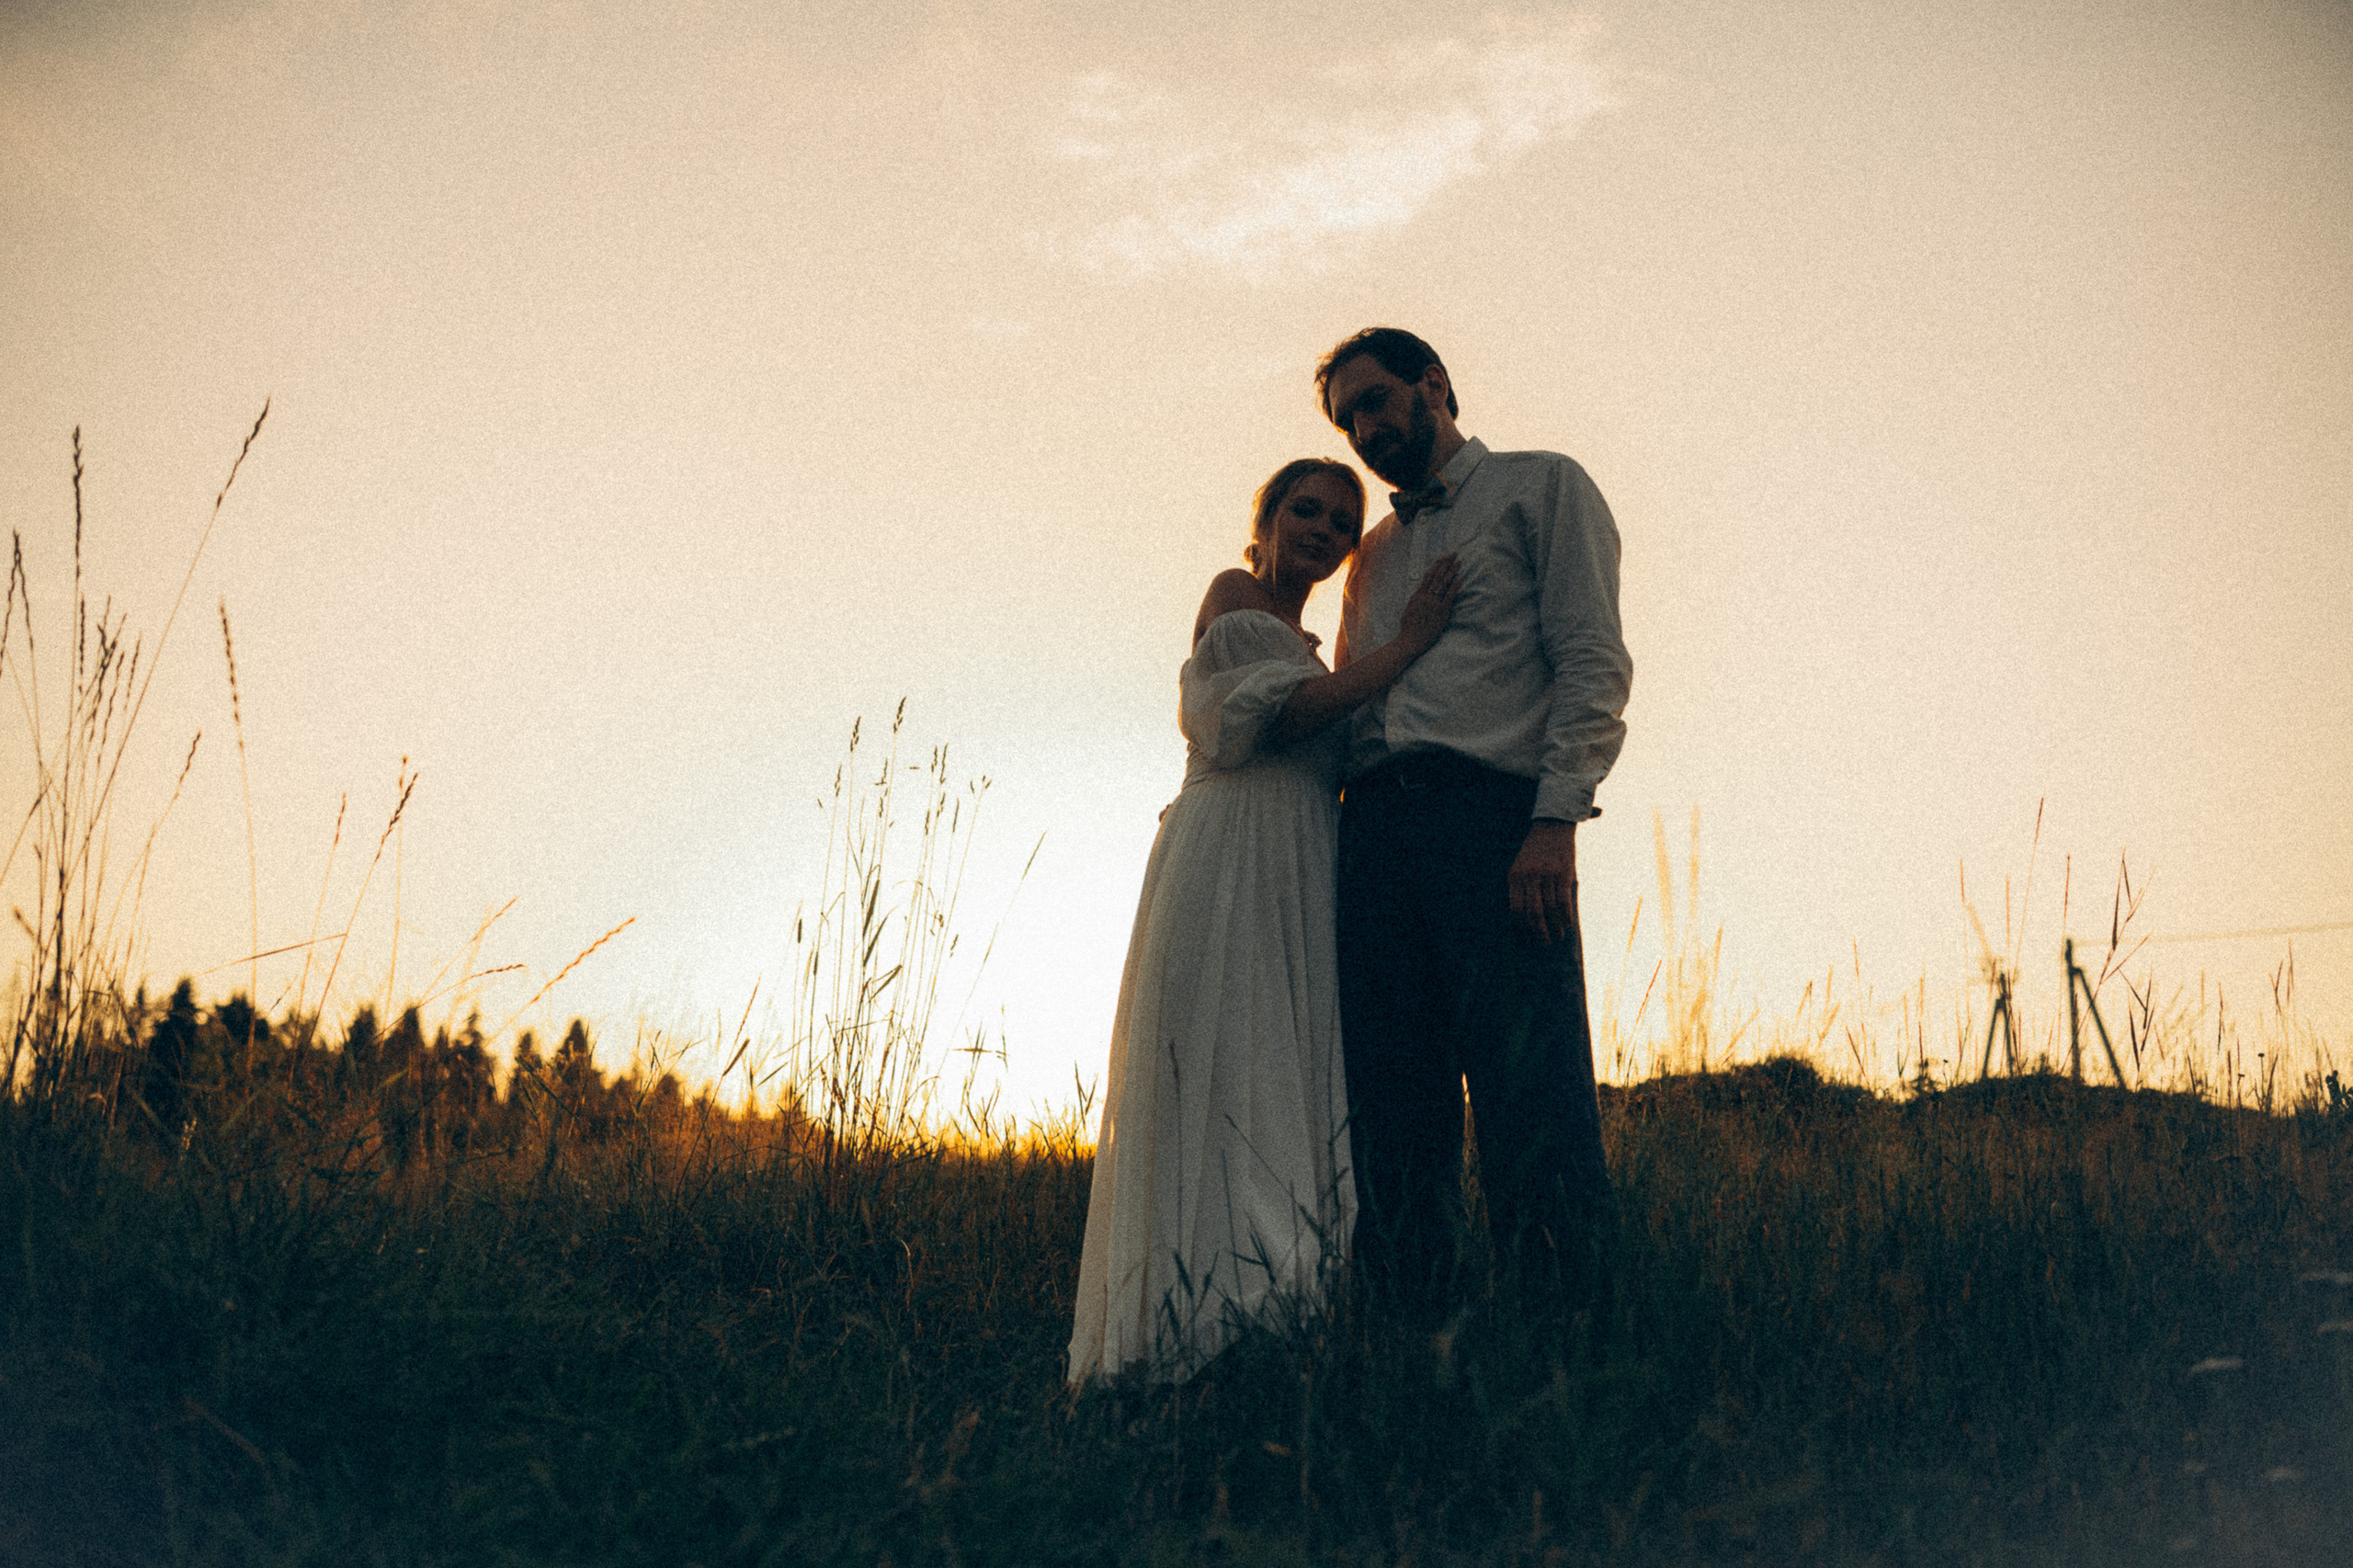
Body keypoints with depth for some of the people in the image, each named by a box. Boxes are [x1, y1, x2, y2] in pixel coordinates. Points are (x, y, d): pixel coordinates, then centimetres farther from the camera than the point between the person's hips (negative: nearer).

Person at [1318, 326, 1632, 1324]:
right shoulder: (1372, 552, 31)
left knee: (1531, 1108, -13)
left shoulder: (1542, 487, 13)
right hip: (1372, 829, 6)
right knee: (1391, 1125, 0)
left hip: (1495, 813, -5)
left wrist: (1555, 819, -15)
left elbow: (1593, 664, -1)